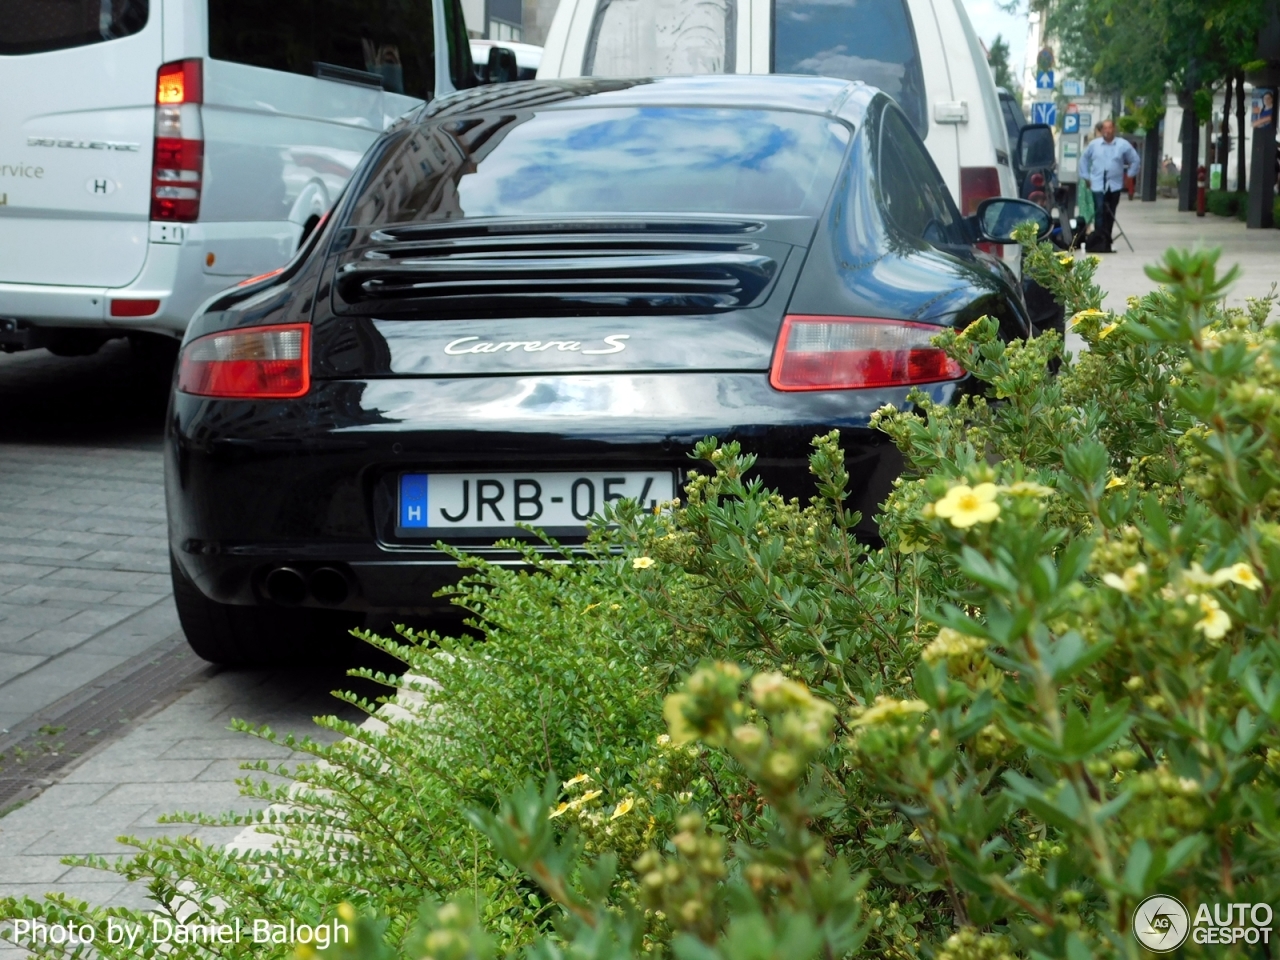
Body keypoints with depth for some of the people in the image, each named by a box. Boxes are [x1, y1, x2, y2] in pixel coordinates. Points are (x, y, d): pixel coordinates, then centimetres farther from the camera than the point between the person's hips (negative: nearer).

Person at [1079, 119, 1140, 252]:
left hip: (1114, 185, 1)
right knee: (1100, 213, -13)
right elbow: (1084, 160, 17)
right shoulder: (1093, 144, 5)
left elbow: (1135, 161, 12)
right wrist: (1086, 177, 12)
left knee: (1110, 215, 6)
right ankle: (1101, 241, -15)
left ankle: (1107, 242, 15)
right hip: (1098, 185, -1)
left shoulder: (1123, 145, 2)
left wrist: (1129, 175, 8)